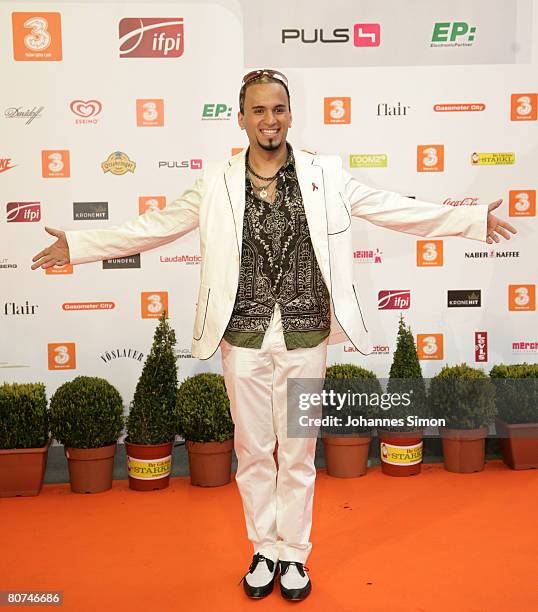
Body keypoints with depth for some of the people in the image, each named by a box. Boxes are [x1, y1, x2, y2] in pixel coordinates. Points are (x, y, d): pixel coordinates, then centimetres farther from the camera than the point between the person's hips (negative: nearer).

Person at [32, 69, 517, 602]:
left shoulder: (326, 176, 1)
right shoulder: (216, 185, 2)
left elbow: (395, 209, 5)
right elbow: (154, 226, 8)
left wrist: (472, 219, 1)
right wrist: (78, 245, 7)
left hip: (304, 338, 0)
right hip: (244, 339, 1)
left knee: (298, 452, 10)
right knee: (252, 451, 12)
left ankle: (294, 553, 30)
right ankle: (265, 550, 32)